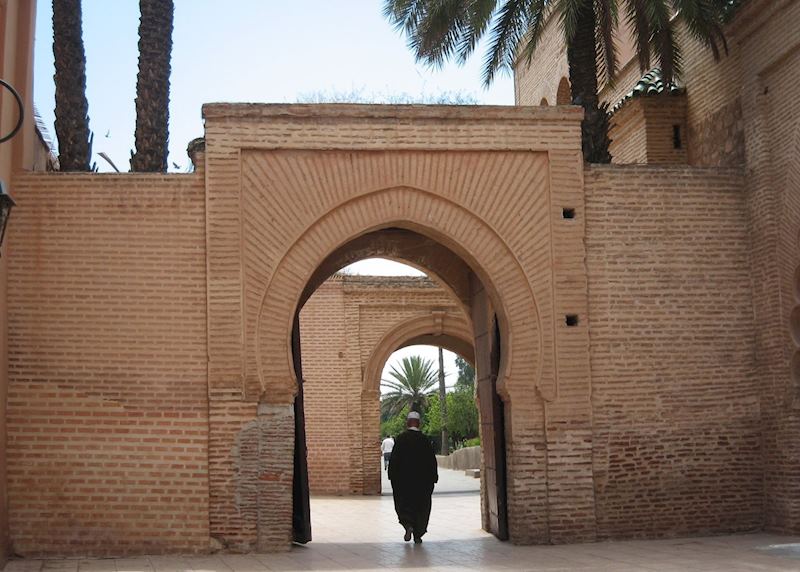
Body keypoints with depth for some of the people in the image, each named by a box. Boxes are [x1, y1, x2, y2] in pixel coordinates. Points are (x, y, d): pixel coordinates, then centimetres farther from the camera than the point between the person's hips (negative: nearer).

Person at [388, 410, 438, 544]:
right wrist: (433, 477, 8)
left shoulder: (401, 438, -7)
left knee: (403, 504, 10)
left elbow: (394, 458, -8)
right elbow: (432, 460, 0)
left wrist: (392, 475, 0)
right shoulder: (425, 440, -3)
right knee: (421, 507, 10)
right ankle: (418, 534, 9)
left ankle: (408, 524, -14)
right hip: (422, 480, 2)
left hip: (403, 479, -1)